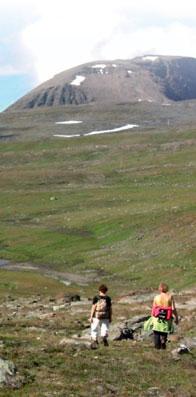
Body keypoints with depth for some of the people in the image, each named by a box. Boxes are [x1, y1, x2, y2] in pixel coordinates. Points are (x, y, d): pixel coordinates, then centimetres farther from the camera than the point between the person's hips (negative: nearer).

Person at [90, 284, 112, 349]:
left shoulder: (96, 298, -6)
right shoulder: (108, 298, -2)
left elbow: (93, 307, -8)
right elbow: (110, 308, 1)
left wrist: (91, 317, -4)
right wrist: (110, 317, 11)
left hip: (96, 316, -1)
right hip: (105, 317, 1)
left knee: (94, 329, 9)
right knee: (104, 329, 7)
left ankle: (94, 341, 8)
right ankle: (104, 337, -17)